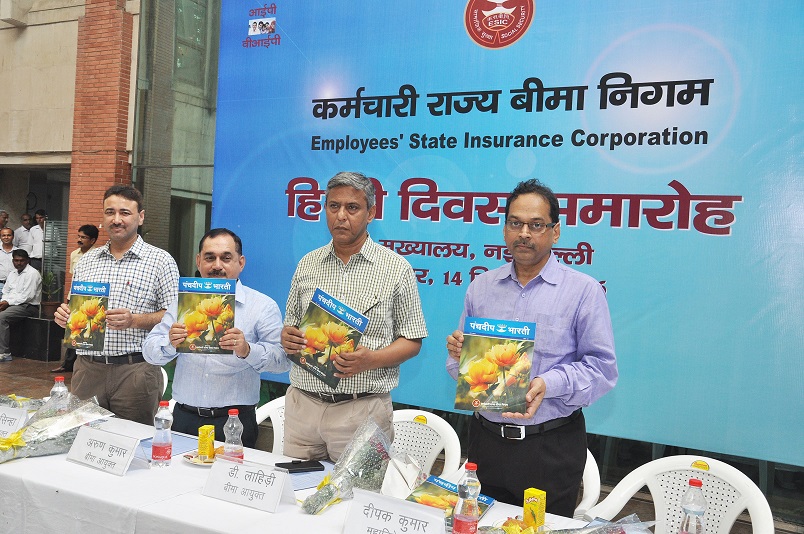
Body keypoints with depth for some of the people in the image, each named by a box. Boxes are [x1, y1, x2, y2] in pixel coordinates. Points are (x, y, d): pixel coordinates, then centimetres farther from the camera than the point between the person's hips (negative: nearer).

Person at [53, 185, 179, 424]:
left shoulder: (161, 260, -1)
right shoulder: (87, 260, 14)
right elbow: (73, 309, 21)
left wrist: (135, 320, -19)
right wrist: (64, 316, 0)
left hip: (136, 370, -4)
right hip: (87, 368, 4)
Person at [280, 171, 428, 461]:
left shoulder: (396, 268, -2)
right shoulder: (307, 264, 10)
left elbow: (412, 341, -1)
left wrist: (371, 359, -18)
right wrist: (287, 338, -5)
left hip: (362, 408, -3)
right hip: (302, 403, 4)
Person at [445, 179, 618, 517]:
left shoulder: (584, 291, -5)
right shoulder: (481, 287, 8)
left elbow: (602, 367, -9)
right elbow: (462, 370, 13)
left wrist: (549, 383, -23)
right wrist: (457, 353, -9)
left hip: (552, 448, -3)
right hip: (485, 440, 4)